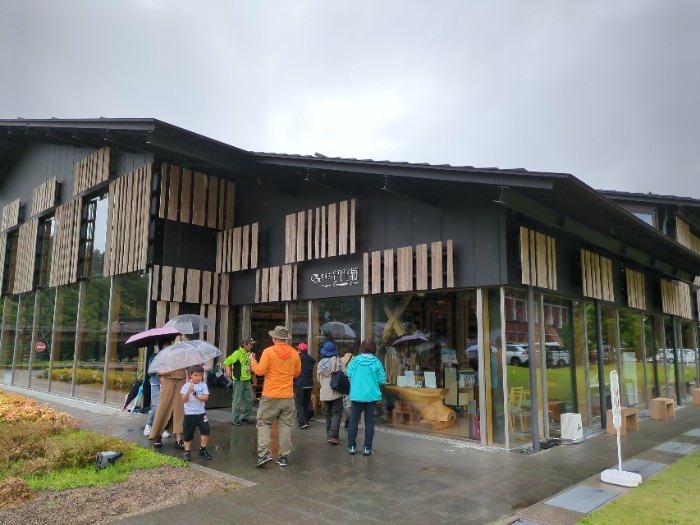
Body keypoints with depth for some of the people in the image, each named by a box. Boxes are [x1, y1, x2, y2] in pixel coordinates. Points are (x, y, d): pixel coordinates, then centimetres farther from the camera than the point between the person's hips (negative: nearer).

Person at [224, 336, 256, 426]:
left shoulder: (249, 353, 11)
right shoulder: (237, 353, -13)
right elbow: (227, 361, -17)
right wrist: (228, 370, -30)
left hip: (247, 380, 8)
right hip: (239, 380, -8)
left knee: (249, 399, 12)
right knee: (237, 401, -1)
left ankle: (246, 417, 27)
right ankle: (234, 420, 9)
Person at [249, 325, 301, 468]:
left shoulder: (268, 351, -9)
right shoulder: (294, 353, 1)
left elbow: (260, 371, -11)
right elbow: (297, 372, 10)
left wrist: (252, 361, 6)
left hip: (270, 396, -3)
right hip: (288, 396, 3)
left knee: (263, 423, 9)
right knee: (286, 426, 9)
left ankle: (264, 453, -2)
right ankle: (284, 457, 12)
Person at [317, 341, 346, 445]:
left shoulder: (321, 363, 3)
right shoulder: (338, 360, -9)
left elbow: (318, 378, 9)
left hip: (325, 392, 4)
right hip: (336, 391, -4)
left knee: (328, 414, 15)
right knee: (337, 413, 0)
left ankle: (329, 435, 18)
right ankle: (333, 435, -11)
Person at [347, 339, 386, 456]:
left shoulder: (355, 360, -6)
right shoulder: (376, 362, -8)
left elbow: (349, 375, 0)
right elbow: (382, 380, -6)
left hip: (356, 395, 0)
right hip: (371, 395, 0)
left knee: (354, 420, 11)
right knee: (369, 422, 8)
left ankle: (351, 447, 12)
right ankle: (367, 448, 9)